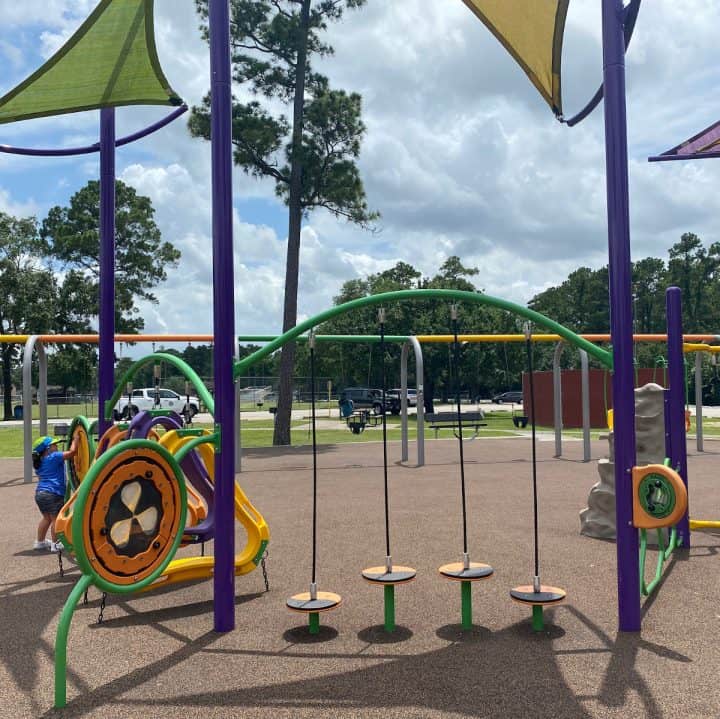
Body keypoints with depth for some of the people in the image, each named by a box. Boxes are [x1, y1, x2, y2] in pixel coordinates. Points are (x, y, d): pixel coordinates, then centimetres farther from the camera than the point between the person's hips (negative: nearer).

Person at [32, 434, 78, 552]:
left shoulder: (39, 462, 15)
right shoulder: (54, 457, -10)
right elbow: (72, 452, -17)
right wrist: (75, 440, -2)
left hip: (39, 492, 8)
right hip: (53, 494, -8)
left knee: (46, 518, 21)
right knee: (56, 519, 2)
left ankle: (40, 541, 30)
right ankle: (55, 544, 6)